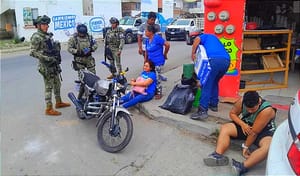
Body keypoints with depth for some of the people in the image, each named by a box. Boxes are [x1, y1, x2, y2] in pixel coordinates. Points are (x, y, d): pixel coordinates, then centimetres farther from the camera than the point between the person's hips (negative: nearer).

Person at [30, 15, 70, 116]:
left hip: (54, 64, 9)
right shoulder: (36, 37, -13)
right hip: (46, 66, -9)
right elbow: (33, 52, -20)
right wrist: (47, 58, -26)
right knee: (49, 87, -5)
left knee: (57, 84, 18)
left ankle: (58, 102, 34)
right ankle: (49, 109, 3)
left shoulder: (48, 35, 13)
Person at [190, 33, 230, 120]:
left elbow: (197, 39, -1)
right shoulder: (214, 38, 42)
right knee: (214, 83, 25)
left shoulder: (204, 36, 24)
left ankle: (203, 111, -13)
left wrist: (193, 53, 8)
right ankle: (214, 104, 29)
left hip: (214, 60, -7)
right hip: (226, 60, 7)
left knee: (206, 85, -6)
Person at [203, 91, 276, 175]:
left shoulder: (266, 110, -33)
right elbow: (232, 113, -3)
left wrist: (245, 146, -21)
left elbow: (254, 132, -29)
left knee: (268, 146, -37)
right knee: (225, 128, -15)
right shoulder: (242, 101, -20)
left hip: (264, 131, -5)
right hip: (246, 125, 5)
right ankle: (218, 155, -34)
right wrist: (242, 124, -19)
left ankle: (243, 166, -52)